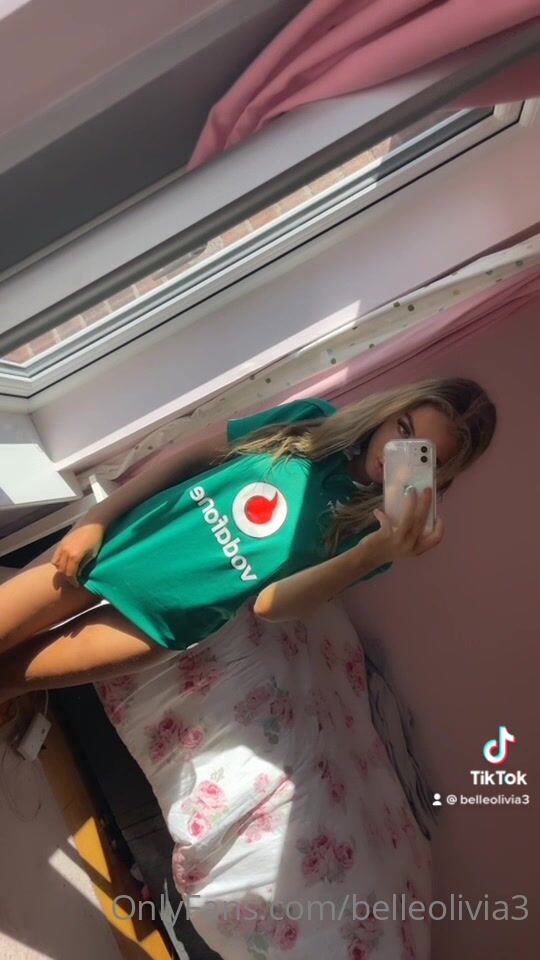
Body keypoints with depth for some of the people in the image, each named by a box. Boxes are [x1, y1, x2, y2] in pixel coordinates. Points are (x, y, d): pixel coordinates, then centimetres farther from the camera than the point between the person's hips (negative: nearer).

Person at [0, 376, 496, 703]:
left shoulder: (368, 527, -11)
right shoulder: (315, 419, -6)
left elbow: (270, 604, -19)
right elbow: (192, 455, 0)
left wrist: (376, 553, -36)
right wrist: (95, 520, -4)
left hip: (160, 618, -1)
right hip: (117, 542, 2)